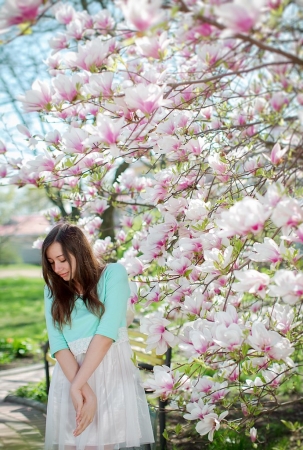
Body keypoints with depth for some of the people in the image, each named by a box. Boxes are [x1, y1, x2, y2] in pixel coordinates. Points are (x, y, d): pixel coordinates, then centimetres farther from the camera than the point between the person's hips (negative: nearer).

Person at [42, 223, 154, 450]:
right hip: (69, 376, 4)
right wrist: (83, 390, -18)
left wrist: (77, 386, -17)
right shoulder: (53, 289, 10)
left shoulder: (113, 274, -2)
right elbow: (57, 342, -3)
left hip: (111, 374, -3)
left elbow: (107, 332, -13)